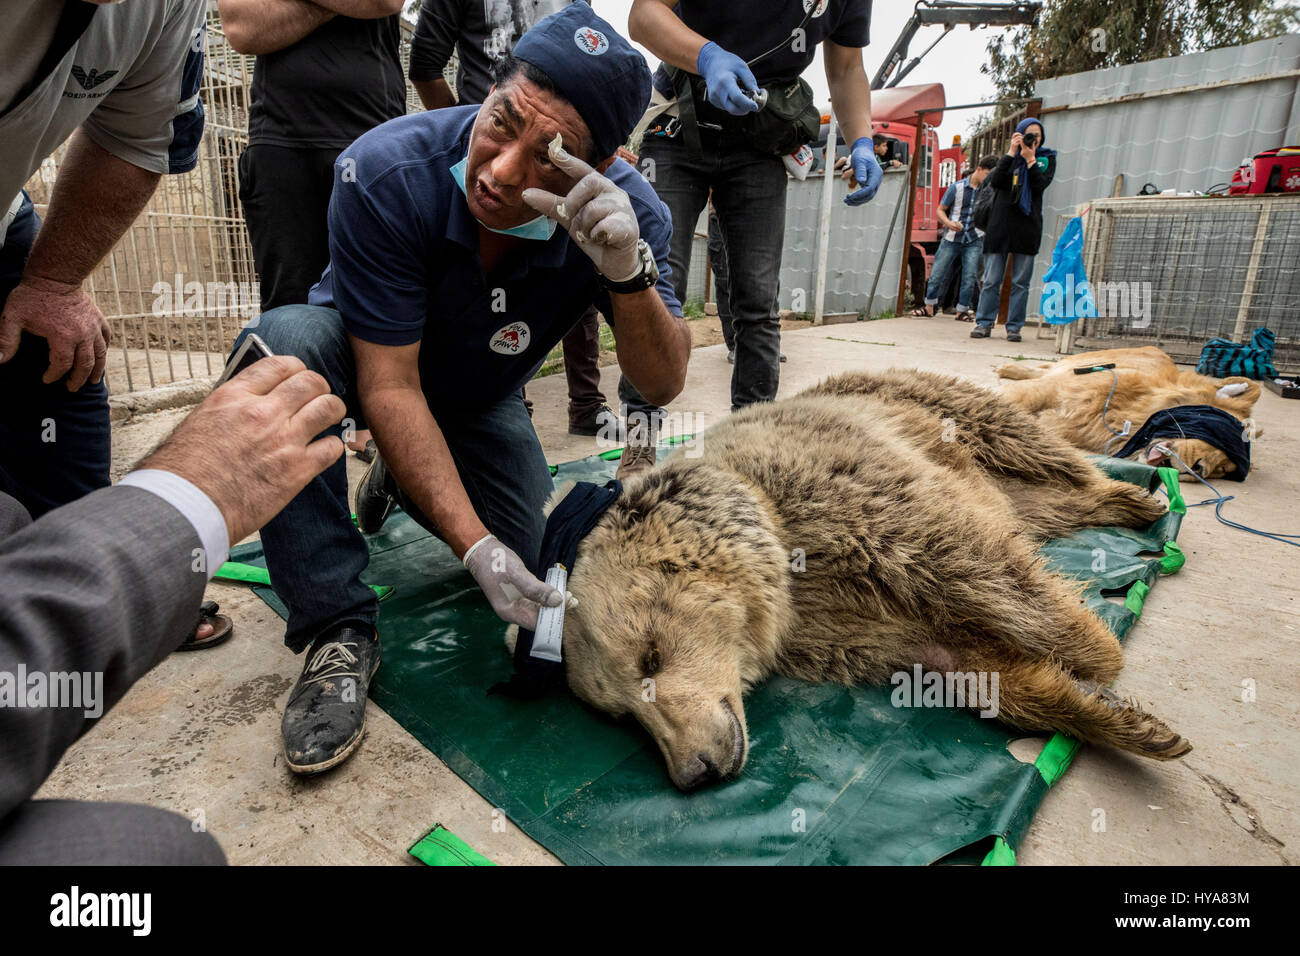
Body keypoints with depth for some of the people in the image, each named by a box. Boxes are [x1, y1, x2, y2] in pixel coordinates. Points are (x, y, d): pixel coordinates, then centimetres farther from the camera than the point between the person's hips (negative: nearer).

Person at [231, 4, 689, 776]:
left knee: (522, 565, -9)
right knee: (283, 343, -35)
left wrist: (629, 270, -47)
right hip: (370, 362, -2)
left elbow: (662, 385, -27)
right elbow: (389, 385, -32)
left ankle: (403, 481, 23)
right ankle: (339, 631, -24)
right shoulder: (386, 173, -33)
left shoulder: (627, 211, -25)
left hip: (479, 395, 3)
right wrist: (473, 542, -40)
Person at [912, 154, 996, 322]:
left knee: (970, 277, -4)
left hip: (974, 240, 1)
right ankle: (930, 306, 17)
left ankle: (961, 310, 7)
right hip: (952, 238, -1)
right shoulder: (957, 187, 1)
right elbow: (940, 209, 4)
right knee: (937, 273, 2)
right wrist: (948, 223, -14)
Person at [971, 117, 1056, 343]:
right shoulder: (1009, 156, 13)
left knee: (1021, 282, 0)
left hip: (1027, 227, 0)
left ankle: (1014, 327, 4)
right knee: (991, 280, -2)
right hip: (1000, 225, 0)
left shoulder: (1047, 158, 12)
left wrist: (1030, 159, -9)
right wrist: (1011, 153, -7)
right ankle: (984, 323, 4)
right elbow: (995, 181, -5)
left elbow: (1041, 184, -5)